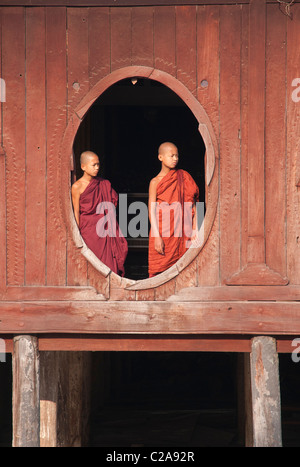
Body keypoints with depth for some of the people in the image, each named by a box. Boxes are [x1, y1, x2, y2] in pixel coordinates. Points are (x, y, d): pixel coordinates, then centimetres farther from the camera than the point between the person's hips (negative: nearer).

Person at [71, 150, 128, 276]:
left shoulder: (104, 184, 9)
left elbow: (112, 205, 15)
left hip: (106, 229, 4)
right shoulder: (77, 187, -4)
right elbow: (76, 213, -3)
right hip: (89, 229, -4)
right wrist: (78, 234, -6)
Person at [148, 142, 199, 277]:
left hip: (182, 234, 3)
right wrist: (157, 236, -12)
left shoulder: (184, 177, 9)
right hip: (163, 234, -2)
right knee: (160, 270, -5)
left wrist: (194, 230, 1)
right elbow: (152, 211, -3)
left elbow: (193, 205, 9)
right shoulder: (155, 182, 1)